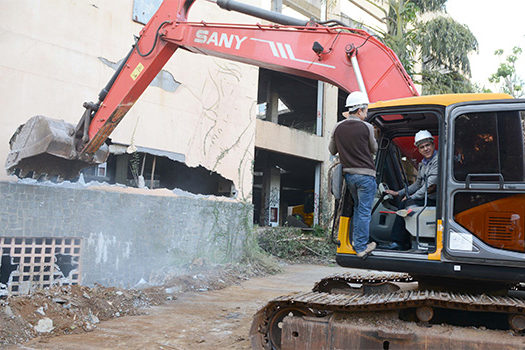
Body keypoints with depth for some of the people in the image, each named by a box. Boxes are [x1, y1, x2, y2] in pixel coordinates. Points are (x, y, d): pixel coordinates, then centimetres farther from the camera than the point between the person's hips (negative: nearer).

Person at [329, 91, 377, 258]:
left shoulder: (338, 128, 2)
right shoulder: (366, 127, -10)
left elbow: (332, 150, 15)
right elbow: (374, 149, 7)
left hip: (349, 175, 5)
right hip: (365, 175, -5)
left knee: (357, 208, 22)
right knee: (364, 211, 2)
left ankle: (357, 241, 27)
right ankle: (362, 247, 6)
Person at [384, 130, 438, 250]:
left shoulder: (438, 160, -15)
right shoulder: (423, 164, 17)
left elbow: (431, 186, -20)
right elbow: (417, 184, 26)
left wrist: (412, 197, -11)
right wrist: (398, 193, 21)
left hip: (436, 201, -9)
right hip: (428, 199, 9)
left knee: (409, 203, -19)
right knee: (402, 204, -2)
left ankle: (400, 243, -9)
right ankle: (397, 242, -4)